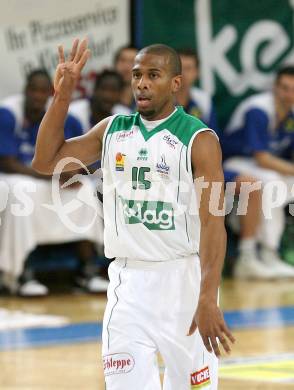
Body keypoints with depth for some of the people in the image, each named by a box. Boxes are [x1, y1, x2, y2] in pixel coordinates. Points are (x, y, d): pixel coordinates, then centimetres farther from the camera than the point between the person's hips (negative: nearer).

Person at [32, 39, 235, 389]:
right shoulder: (112, 130, 8)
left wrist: (208, 299, -25)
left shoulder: (199, 139, -8)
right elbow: (44, 162, 9)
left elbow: (213, 223, -15)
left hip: (182, 279, -3)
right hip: (128, 281, 3)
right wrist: (62, 96, -1)